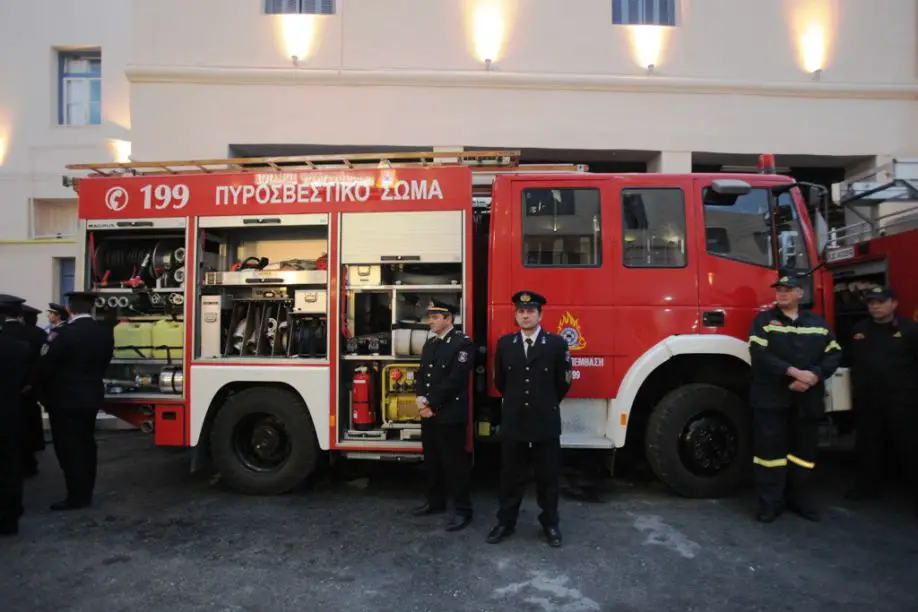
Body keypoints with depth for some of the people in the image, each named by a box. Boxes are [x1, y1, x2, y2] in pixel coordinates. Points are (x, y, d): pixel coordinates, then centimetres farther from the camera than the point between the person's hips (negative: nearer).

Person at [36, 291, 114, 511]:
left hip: (65, 398, -7)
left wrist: (43, 393, 3)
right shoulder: (105, 332, 0)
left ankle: (77, 496, 5)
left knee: (68, 447, 1)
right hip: (92, 396, 7)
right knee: (86, 443, 15)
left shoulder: (63, 333, -19)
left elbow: (45, 366, -13)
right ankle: (86, 492, 23)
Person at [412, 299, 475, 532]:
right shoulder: (430, 343, 14)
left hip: (450, 414, -8)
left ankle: (462, 510, 8)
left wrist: (432, 403, -15)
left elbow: (455, 380, -18)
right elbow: (421, 373, 14)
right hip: (429, 413, 8)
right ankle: (435, 501, 31)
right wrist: (421, 397, -5)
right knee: (432, 460, 16)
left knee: (454, 462, -2)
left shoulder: (462, 343, -12)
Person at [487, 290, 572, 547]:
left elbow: (563, 383, 3)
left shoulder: (557, 344, -6)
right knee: (511, 476, 11)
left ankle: (550, 523, 28)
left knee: (548, 477, 11)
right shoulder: (504, 343, 2)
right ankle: (506, 522, 25)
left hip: (546, 423, -1)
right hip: (512, 422, 2)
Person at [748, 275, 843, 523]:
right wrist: (794, 372, -20)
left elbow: (833, 354, 6)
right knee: (770, 447, -1)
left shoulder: (818, 323, 11)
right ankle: (770, 501, 8)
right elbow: (759, 354, -12)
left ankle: (800, 497, 26)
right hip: (771, 396, -3)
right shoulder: (764, 320, 1)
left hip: (807, 398, 3)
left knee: (804, 448, 11)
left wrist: (814, 376, -12)